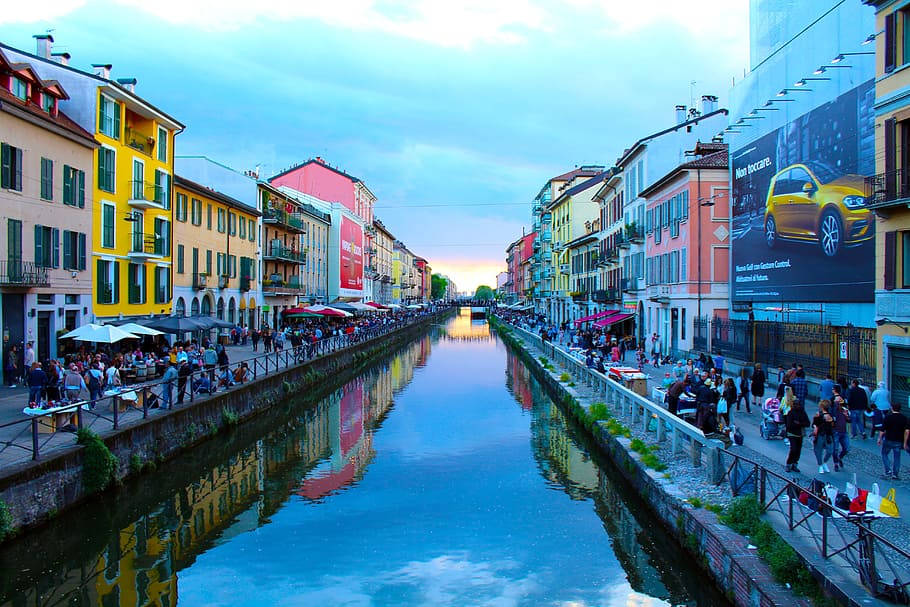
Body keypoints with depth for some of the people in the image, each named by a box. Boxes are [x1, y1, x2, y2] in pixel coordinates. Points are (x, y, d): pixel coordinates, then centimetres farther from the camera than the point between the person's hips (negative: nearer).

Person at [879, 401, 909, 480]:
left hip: (888, 440, -3)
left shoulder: (888, 417, -11)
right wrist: (905, 443, 1)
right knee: (897, 457, 11)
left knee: (884, 454, 15)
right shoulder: (904, 418, -1)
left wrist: (880, 438, 2)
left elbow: (883, 430, -11)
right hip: (898, 441, 3)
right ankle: (895, 474, 12)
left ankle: (888, 471, 4)